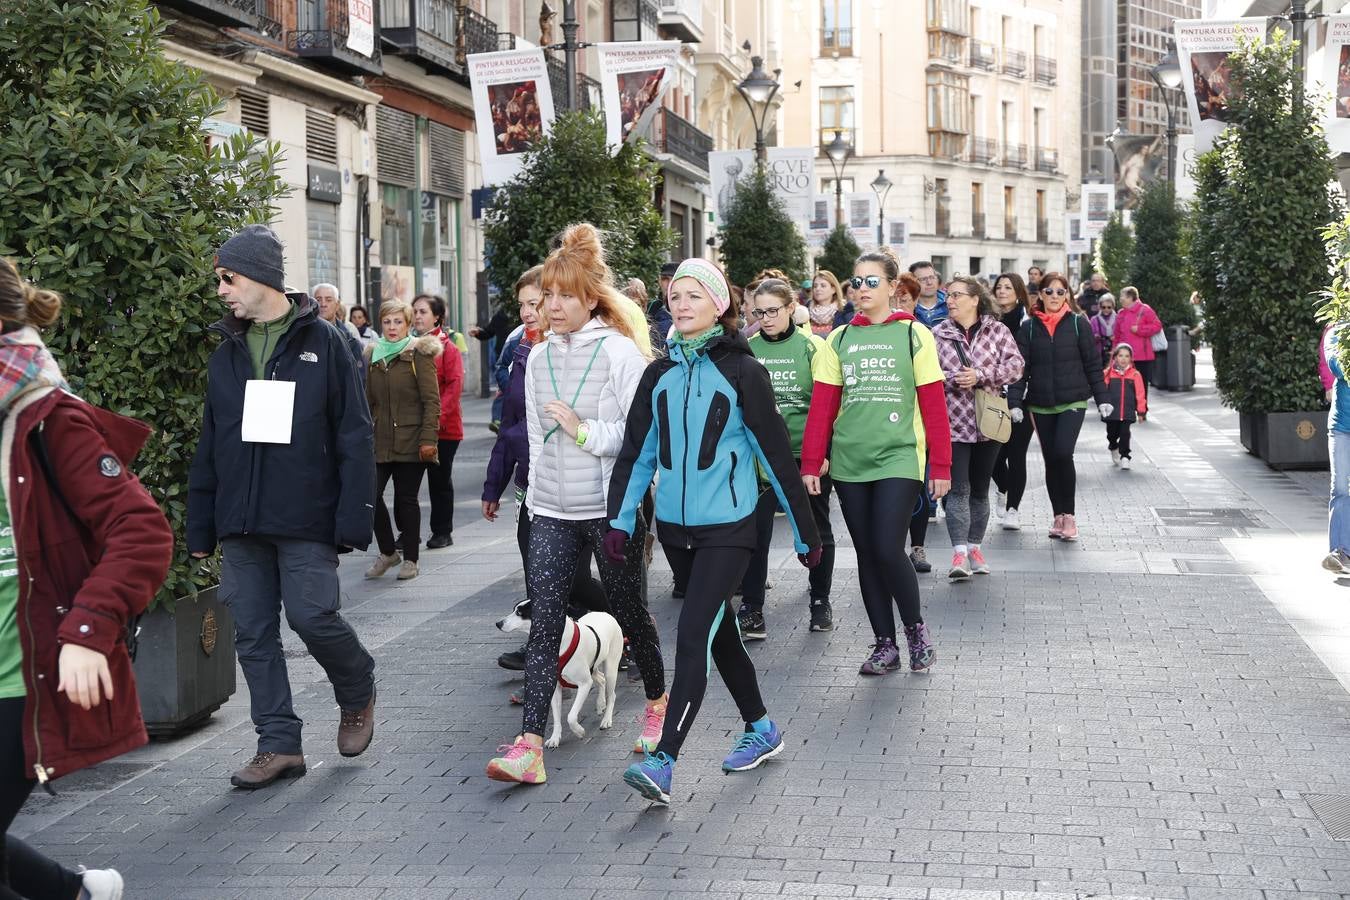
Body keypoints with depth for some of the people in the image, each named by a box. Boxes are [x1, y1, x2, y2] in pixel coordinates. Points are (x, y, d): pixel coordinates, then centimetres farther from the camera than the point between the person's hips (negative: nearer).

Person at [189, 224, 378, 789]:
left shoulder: (322, 344, -2)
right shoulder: (226, 354, 12)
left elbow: (354, 436, -5)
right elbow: (208, 446, 15)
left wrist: (353, 519, -12)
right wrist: (201, 527, 11)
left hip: (305, 521, -5)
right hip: (241, 523, 5)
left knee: (313, 616, -11)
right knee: (254, 634, 5)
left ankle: (358, 695, 19)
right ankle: (279, 746, 14)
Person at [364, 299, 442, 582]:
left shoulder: (419, 354, -2)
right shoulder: (373, 356, 13)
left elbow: (432, 400, -7)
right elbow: (368, 401, 16)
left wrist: (428, 439, -15)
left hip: (411, 441, -4)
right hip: (380, 441, 4)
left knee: (407, 498, 2)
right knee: (370, 494, -5)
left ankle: (410, 559, 16)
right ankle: (387, 552, 14)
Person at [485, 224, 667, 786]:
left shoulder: (619, 350, -9)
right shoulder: (540, 356, 9)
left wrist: (585, 431, -17)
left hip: (612, 509, -4)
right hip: (552, 512, 4)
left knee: (629, 611, 12)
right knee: (544, 621, -5)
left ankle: (657, 702, 37)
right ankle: (529, 747, -9)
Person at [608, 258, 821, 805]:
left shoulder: (741, 370, -6)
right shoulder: (660, 374, 8)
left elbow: (775, 453, -4)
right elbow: (637, 451, 9)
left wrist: (805, 530, -1)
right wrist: (621, 518, -2)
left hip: (727, 527, -6)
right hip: (675, 527, 6)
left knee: (693, 636, -14)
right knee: (718, 633, 15)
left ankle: (663, 764, -18)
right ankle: (760, 730, 33)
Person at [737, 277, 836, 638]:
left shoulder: (811, 346, -2)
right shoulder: (747, 349, 3)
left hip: (807, 452, -1)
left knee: (816, 530, 11)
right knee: (754, 530, -6)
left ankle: (820, 601, 28)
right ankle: (751, 612, 1)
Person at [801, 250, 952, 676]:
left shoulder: (913, 335, 0)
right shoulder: (840, 339, 8)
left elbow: (934, 405, -1)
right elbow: (822, 405, 6)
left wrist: (941, 466, -4)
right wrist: (811, 463, 1)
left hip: (899, 458, -4)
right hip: (849, 463, 4)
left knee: (886, 548, -13)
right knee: (866, 554, 8)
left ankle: (915, 626, 11)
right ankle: (885, 644, 19)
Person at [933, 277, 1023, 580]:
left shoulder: (997, 330, 2)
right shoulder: (938, 334, 2)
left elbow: (1016, 364, -6)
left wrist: (980, 376, -16)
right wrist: (954, 380, -16)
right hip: (953, 421, -1)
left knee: (980, 489, 12)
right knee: (958, 488, -10)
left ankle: (975, 547, 23)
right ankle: (960, 551, -14)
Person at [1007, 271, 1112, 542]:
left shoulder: (1078, 323, 1)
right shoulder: (1028, 327, 5)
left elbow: (1092, 364, 4)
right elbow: (1020, 367, 2)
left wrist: (1102, 398, 1)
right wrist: (1015, 402, -7)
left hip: (1073, 401, -3)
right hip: (1040, 405, 3)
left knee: (1063, 453, -18)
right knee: (1050, 459, 7)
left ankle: (1068, 515, -4)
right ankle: (1058, 516, 18)